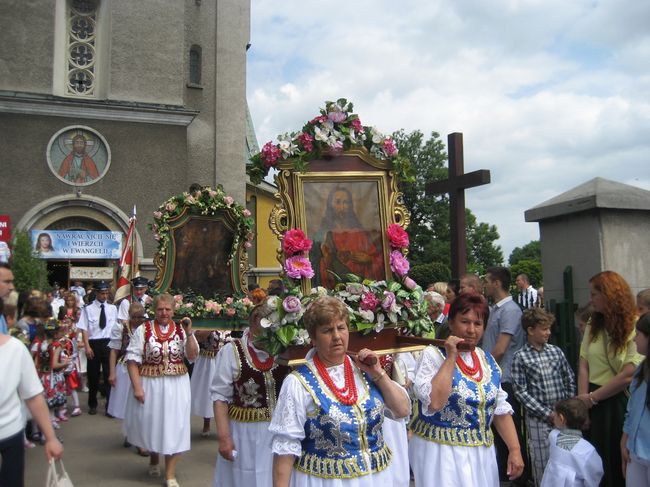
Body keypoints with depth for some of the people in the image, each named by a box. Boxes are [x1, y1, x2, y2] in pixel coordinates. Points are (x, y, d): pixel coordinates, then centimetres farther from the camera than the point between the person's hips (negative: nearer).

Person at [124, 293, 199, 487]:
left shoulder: (181, 329, 1)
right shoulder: (143, 330, -6)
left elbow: (192, 356, -4)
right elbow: (132, 360, -8)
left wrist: (188, 332, -14)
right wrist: (137, 387, -14)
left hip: (176, 386, 1)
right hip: (150, 385, -1)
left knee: (173, 426, 4)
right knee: (151, 424, 15)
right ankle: (153, 460, 44)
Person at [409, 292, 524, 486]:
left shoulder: (488, 360, 7)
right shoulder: (433, 355, -11)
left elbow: (501, 410, 12)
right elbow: (434, 402, -27)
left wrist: (515, 449, 2)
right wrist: (451, 358, -21)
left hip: (482, 454, 6)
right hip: (441, 454, -6)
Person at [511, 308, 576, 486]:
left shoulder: (556, 351, 5)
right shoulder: (520, 357, -7)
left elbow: (570, 379, 11)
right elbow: (520, 392, -10)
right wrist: (547, 413, -12)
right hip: (538, 418, -4)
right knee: (541, 462, 4)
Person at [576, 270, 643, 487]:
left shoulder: (634, 327, -12)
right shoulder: (594, 326, 9)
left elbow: (628, 375, -18)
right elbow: (583, 366, 3)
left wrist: (592, 398, -10)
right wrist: (582, 399, -9)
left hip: (618, 404, -5)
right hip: (592, 404, 5)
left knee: (617, 461, 7)